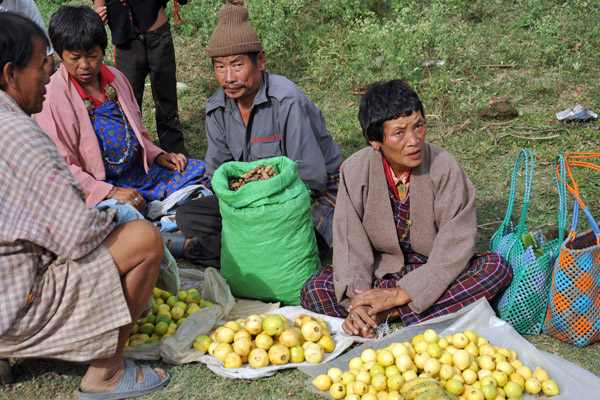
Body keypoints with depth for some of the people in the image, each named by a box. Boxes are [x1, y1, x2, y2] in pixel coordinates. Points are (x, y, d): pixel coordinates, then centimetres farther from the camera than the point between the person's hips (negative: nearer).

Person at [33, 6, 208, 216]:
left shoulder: (116, 79, 9)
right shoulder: (52, 99, -12)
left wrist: (158, 156, 5)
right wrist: (110, 192, -23)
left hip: (140, 172, 7)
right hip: (98, 186, -7)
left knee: (199, 171, -1)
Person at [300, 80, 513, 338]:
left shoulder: (444, 168, -17)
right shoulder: (355, 170, -11)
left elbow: (456, 248, -18)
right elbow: (350, 244, -10)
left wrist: (399, 294, -25)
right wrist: (355, 301, -27)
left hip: (434, 272, 0)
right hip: (383, 267, 0)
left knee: (497, 268, -28)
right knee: (314, 292, -22)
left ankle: (393, 312, -26)